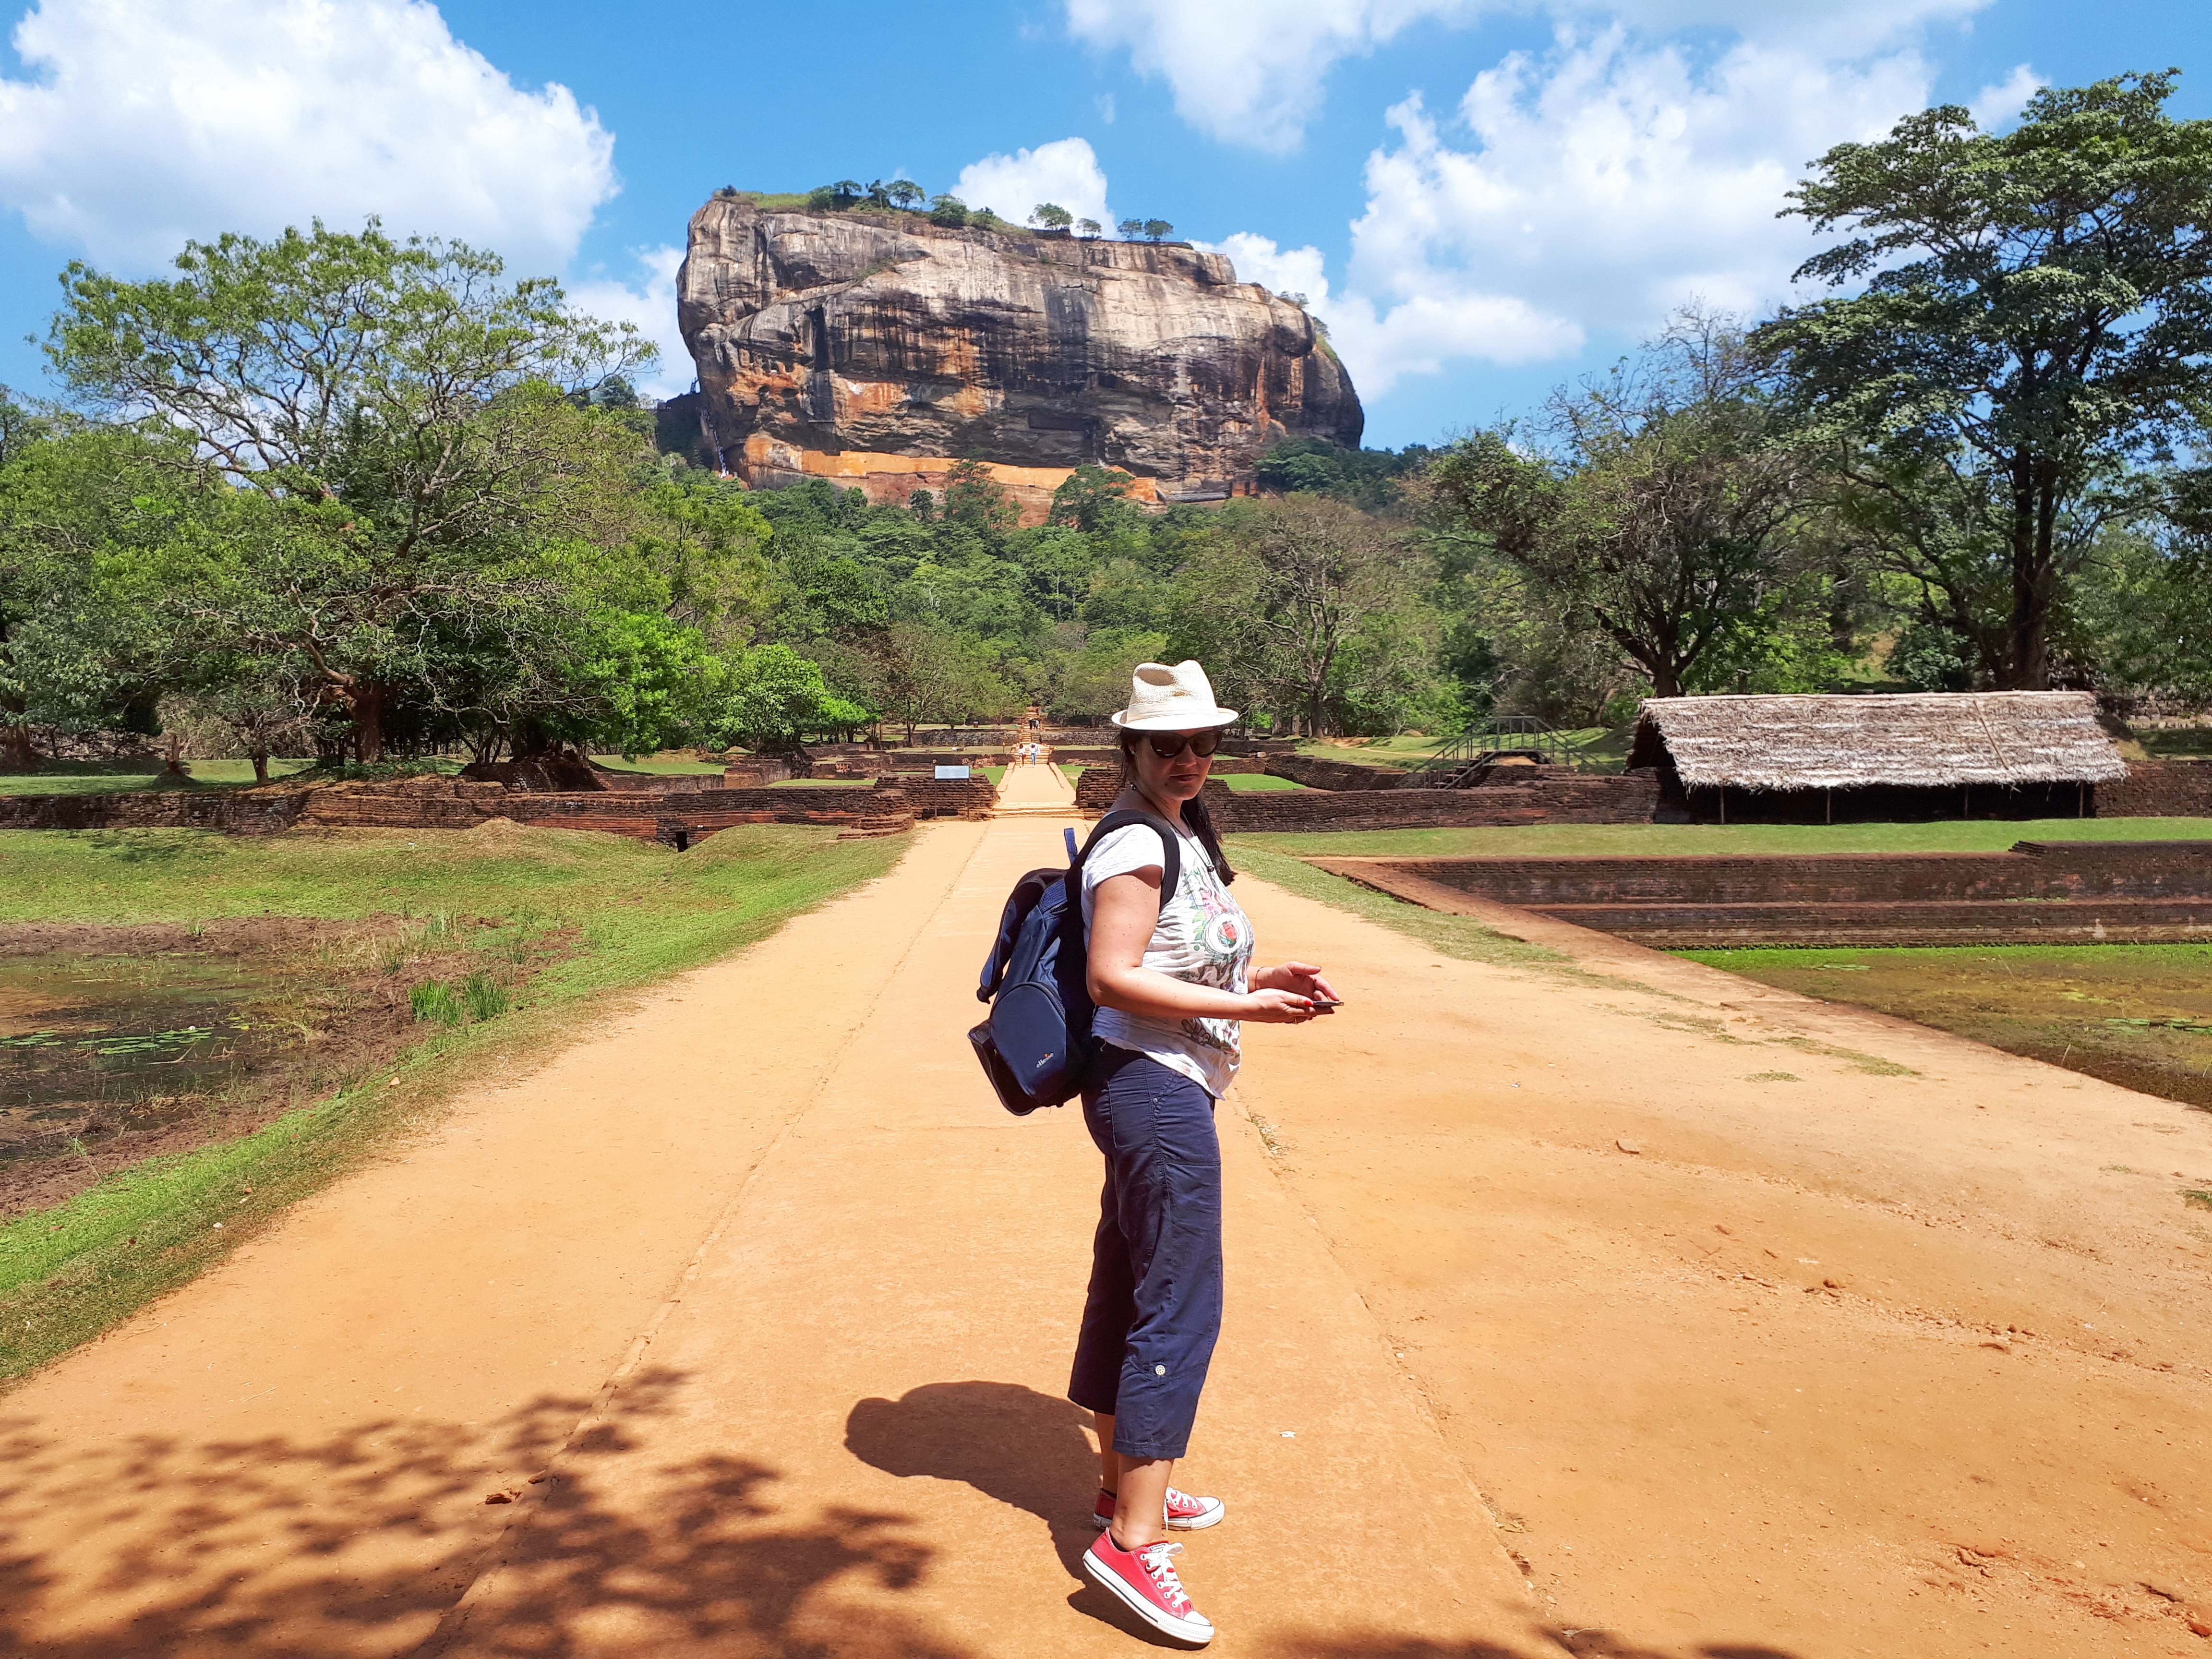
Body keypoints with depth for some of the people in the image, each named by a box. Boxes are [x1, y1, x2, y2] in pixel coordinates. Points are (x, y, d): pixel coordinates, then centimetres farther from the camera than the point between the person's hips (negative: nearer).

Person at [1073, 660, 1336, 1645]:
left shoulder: (1182, 837, 15)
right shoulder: (1137, 845, -15)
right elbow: (1114, 976, -21)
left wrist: (1258, 976, 6)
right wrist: (1240, 1007, -20)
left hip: (1160, 1091, 10)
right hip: (1155, 1089, -10)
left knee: (1127, 1294, 18)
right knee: (1181, 1310, -8)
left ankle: (1127, 1487, 32)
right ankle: (1132, 1540, -1)